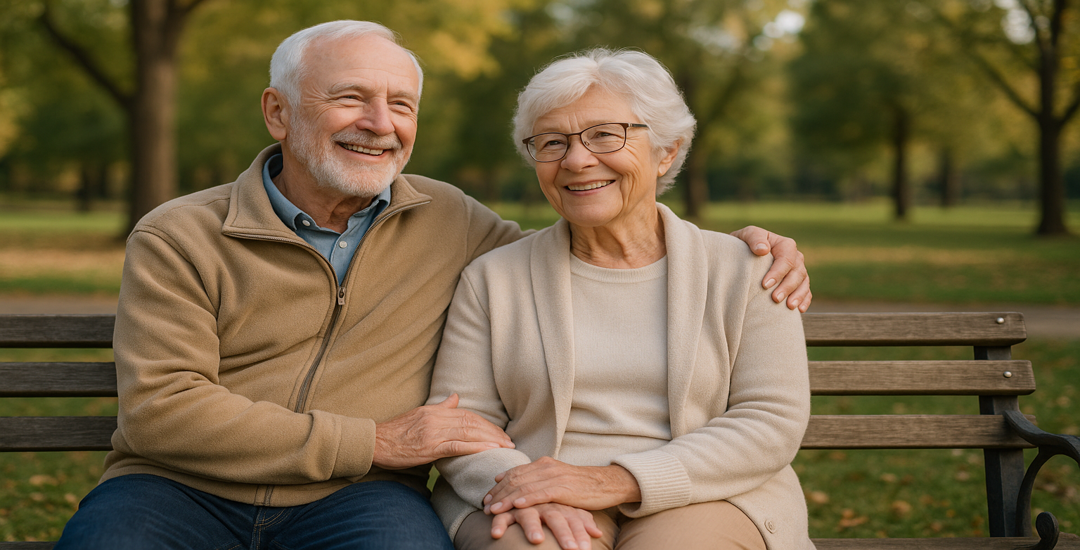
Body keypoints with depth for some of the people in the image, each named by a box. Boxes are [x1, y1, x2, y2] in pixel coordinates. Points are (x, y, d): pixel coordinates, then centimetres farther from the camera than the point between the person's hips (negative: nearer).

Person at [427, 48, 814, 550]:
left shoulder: (743, 273, 5)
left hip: (698, 496, 0)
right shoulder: (492, 279, 9)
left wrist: (618, 481, -15)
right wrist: (527, 494, -19)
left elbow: (772, 421, -3)